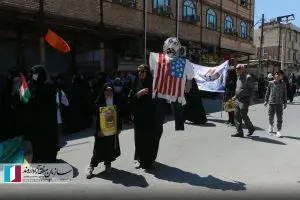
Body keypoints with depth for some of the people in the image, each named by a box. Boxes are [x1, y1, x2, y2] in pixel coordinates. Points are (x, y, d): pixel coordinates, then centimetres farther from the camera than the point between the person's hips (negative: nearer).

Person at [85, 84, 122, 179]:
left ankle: (108, 164, 28)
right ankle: (91, 166, 13)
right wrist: (99, 130, -13)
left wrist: (119, 128, 5)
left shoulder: (116, 102, 1)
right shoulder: (99, 102, -9)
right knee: (99, 148, 1)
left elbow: (119, 116, 6)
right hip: (102, 129, -3)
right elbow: (97, 117, -10)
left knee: (111, 148, 10)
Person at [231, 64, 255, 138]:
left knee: (243, 115, -3)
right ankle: (239, 132, 13)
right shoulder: (239, 77, 14)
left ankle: (251, 128, 21)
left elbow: (251, 89, -12)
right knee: (237, 115, 6)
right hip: (238, 99, 8)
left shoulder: (248, 77, -10)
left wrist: (249, 100, -15)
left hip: (244, 100, -8)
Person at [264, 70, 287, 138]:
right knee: (271, 117, 8)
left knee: (279, 118, 0)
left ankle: (278, 131, 8)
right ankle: (271, 127, 34)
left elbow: (285, 94, 7)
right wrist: (266, 100, 9)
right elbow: (268, 92, 8)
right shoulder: (271, 83, 2)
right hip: (271, 102, 0)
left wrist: (285, 102, 5)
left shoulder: (283, 84, 2)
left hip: (279, 103, 0)